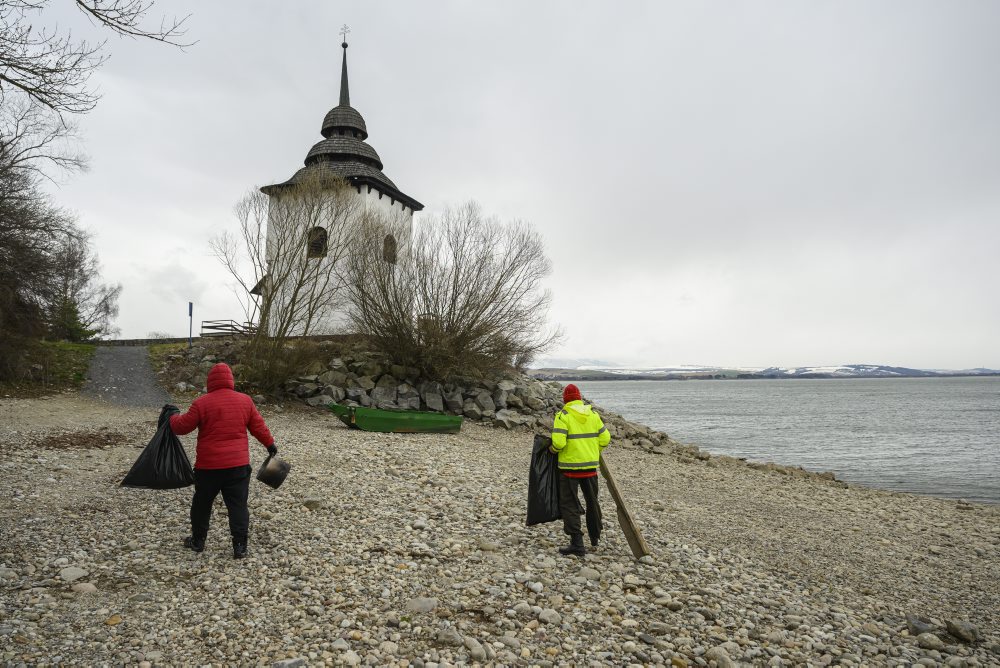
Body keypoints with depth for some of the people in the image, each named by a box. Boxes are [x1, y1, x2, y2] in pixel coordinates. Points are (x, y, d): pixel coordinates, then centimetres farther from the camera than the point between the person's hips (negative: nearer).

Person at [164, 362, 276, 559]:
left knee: (202, 503, 19)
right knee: (238, 505, 5)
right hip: (238, 464, 1)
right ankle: (240, 546, 3)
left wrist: (174, 416, 19)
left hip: (208, 465, -1)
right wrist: (270, 443, 21)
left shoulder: (202, 403, -8)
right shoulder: (245, 401, 0)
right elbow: (258, 426, 7)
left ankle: (198, 540, 31)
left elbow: (182, 427, -1)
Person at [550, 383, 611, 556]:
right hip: (591, 465, 5)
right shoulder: (593, 414, 4)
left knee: (570, 505, 2)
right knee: (592, 501, 21)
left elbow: (558, 442, -22)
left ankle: (577, 544, -3)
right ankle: (595, 539, 35)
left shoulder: (563, 416, -12)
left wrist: (553, 449, -1)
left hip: (570, 466, -5)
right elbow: (605, 438, 6)